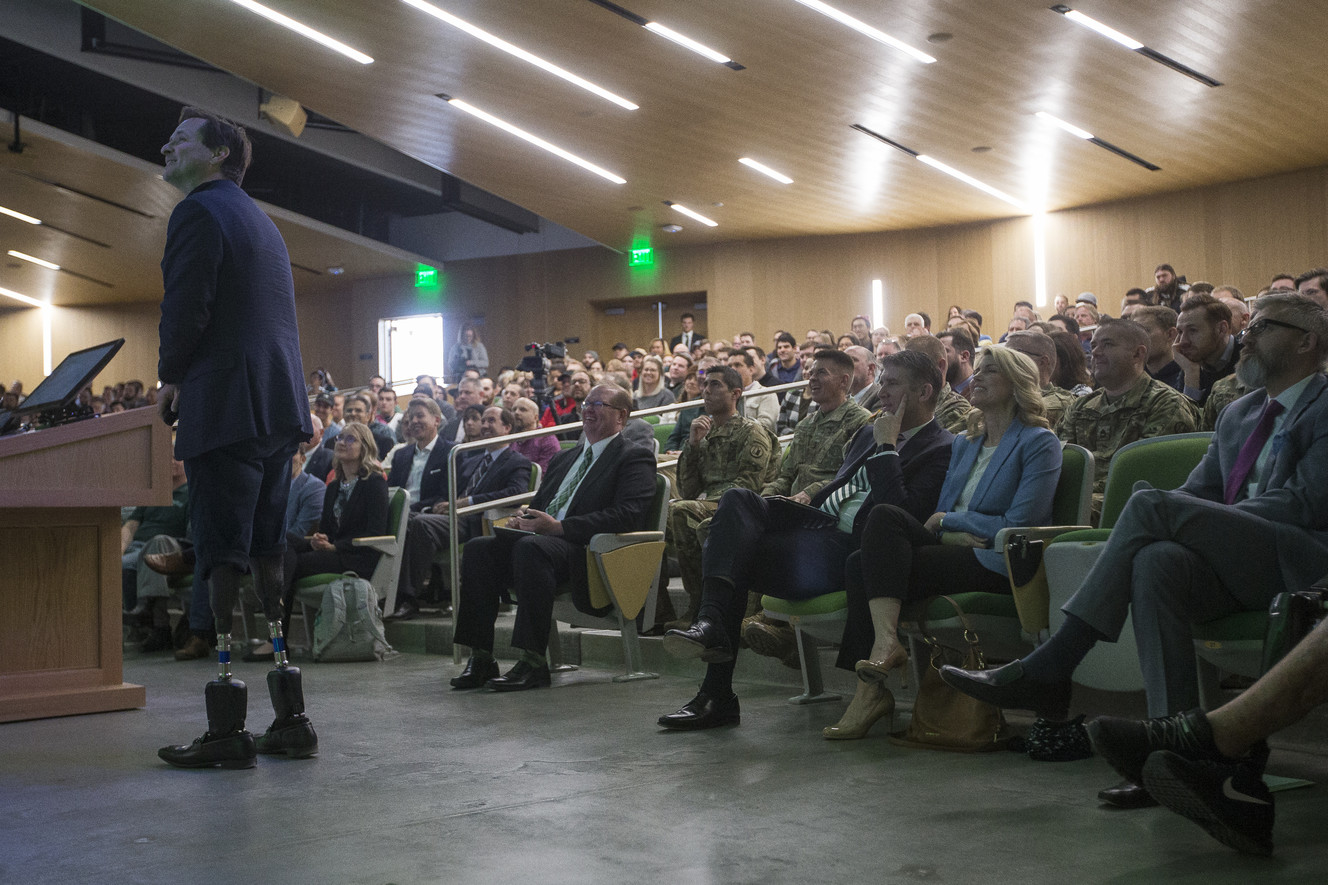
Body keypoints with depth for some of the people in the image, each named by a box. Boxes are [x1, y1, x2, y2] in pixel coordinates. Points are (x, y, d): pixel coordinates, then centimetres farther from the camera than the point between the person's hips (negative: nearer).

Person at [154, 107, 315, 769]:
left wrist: (169, 379, 4)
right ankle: (290, 720, 12)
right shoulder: (262, 222, 23)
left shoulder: (199, 211, -5)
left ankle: (227, 731, -7)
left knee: (224, 559, -8)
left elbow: (185, 306, -13)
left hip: (225, 409, -9)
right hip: (281, 407, 9)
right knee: (268, 556, 10)